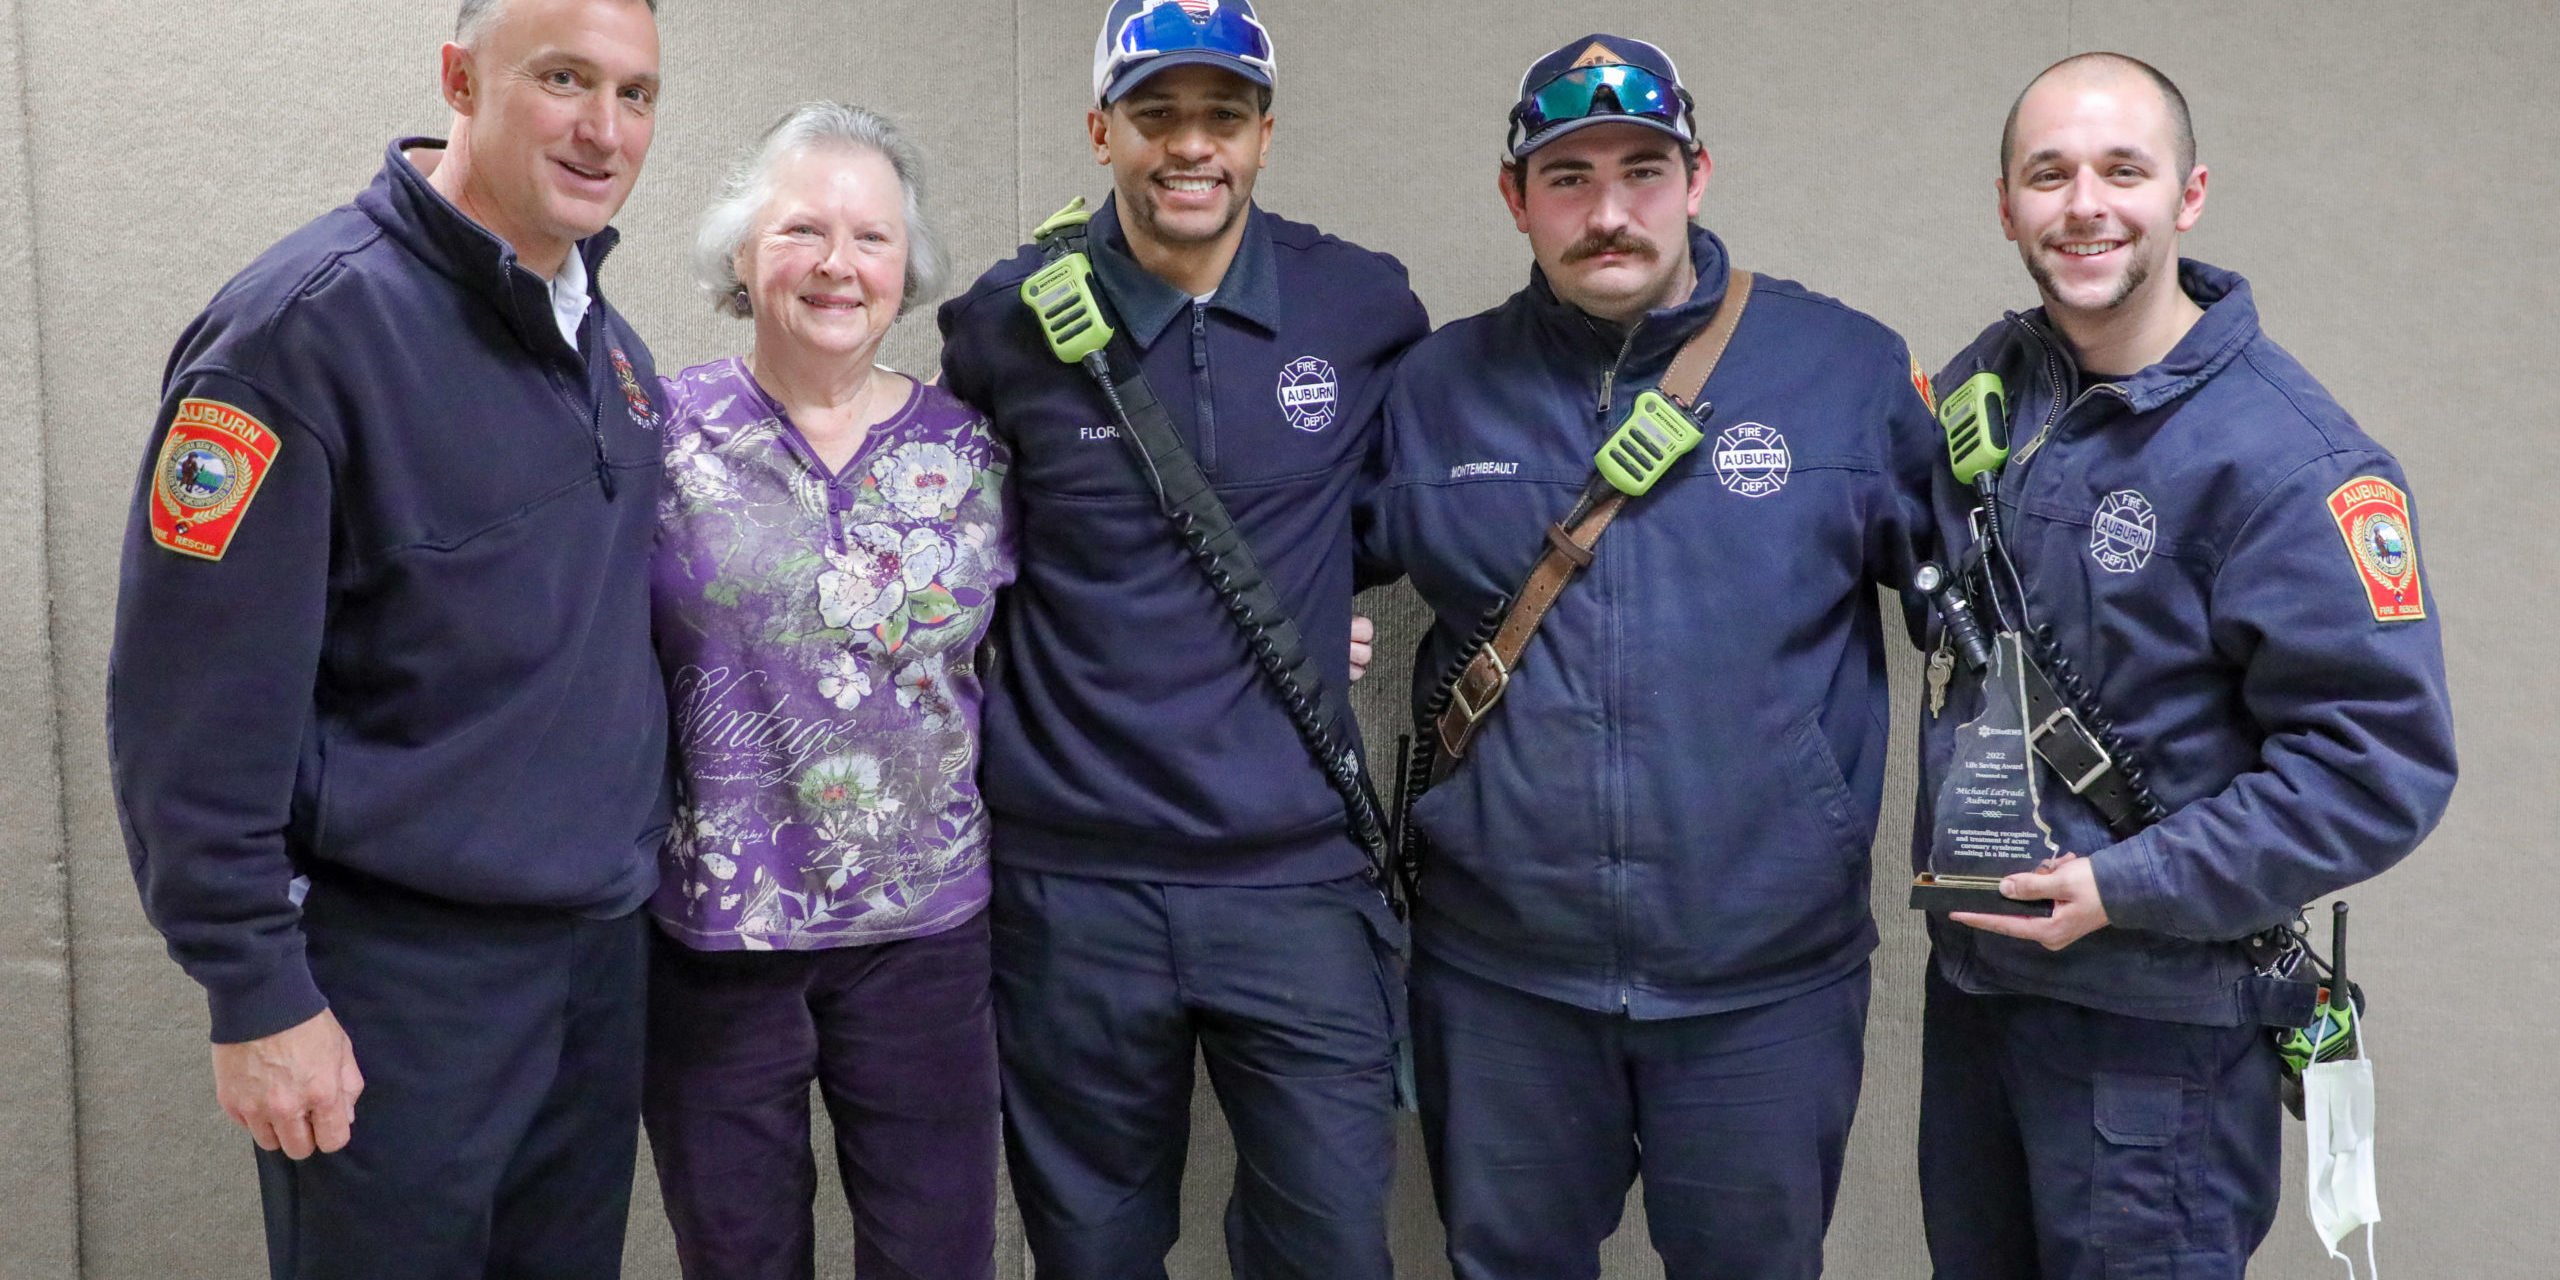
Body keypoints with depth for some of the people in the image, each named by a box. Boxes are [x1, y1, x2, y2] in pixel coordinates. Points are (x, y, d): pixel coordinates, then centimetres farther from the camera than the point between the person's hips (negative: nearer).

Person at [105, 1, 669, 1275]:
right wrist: (256, 995, -17)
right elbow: (193, 704, -18)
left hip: (603, 948, 7)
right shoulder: (310, 325, -16)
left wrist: (633, 861, 15)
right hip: (396, 968, -7)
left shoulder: (608, 344, 7)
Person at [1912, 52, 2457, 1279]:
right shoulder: (1990, 382, 1)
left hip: (2155, 1030, -6)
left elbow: (2382, 763, -19)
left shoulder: (2290, 458, -17)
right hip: (1972, 977, 6)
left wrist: (2123, 890, -21)